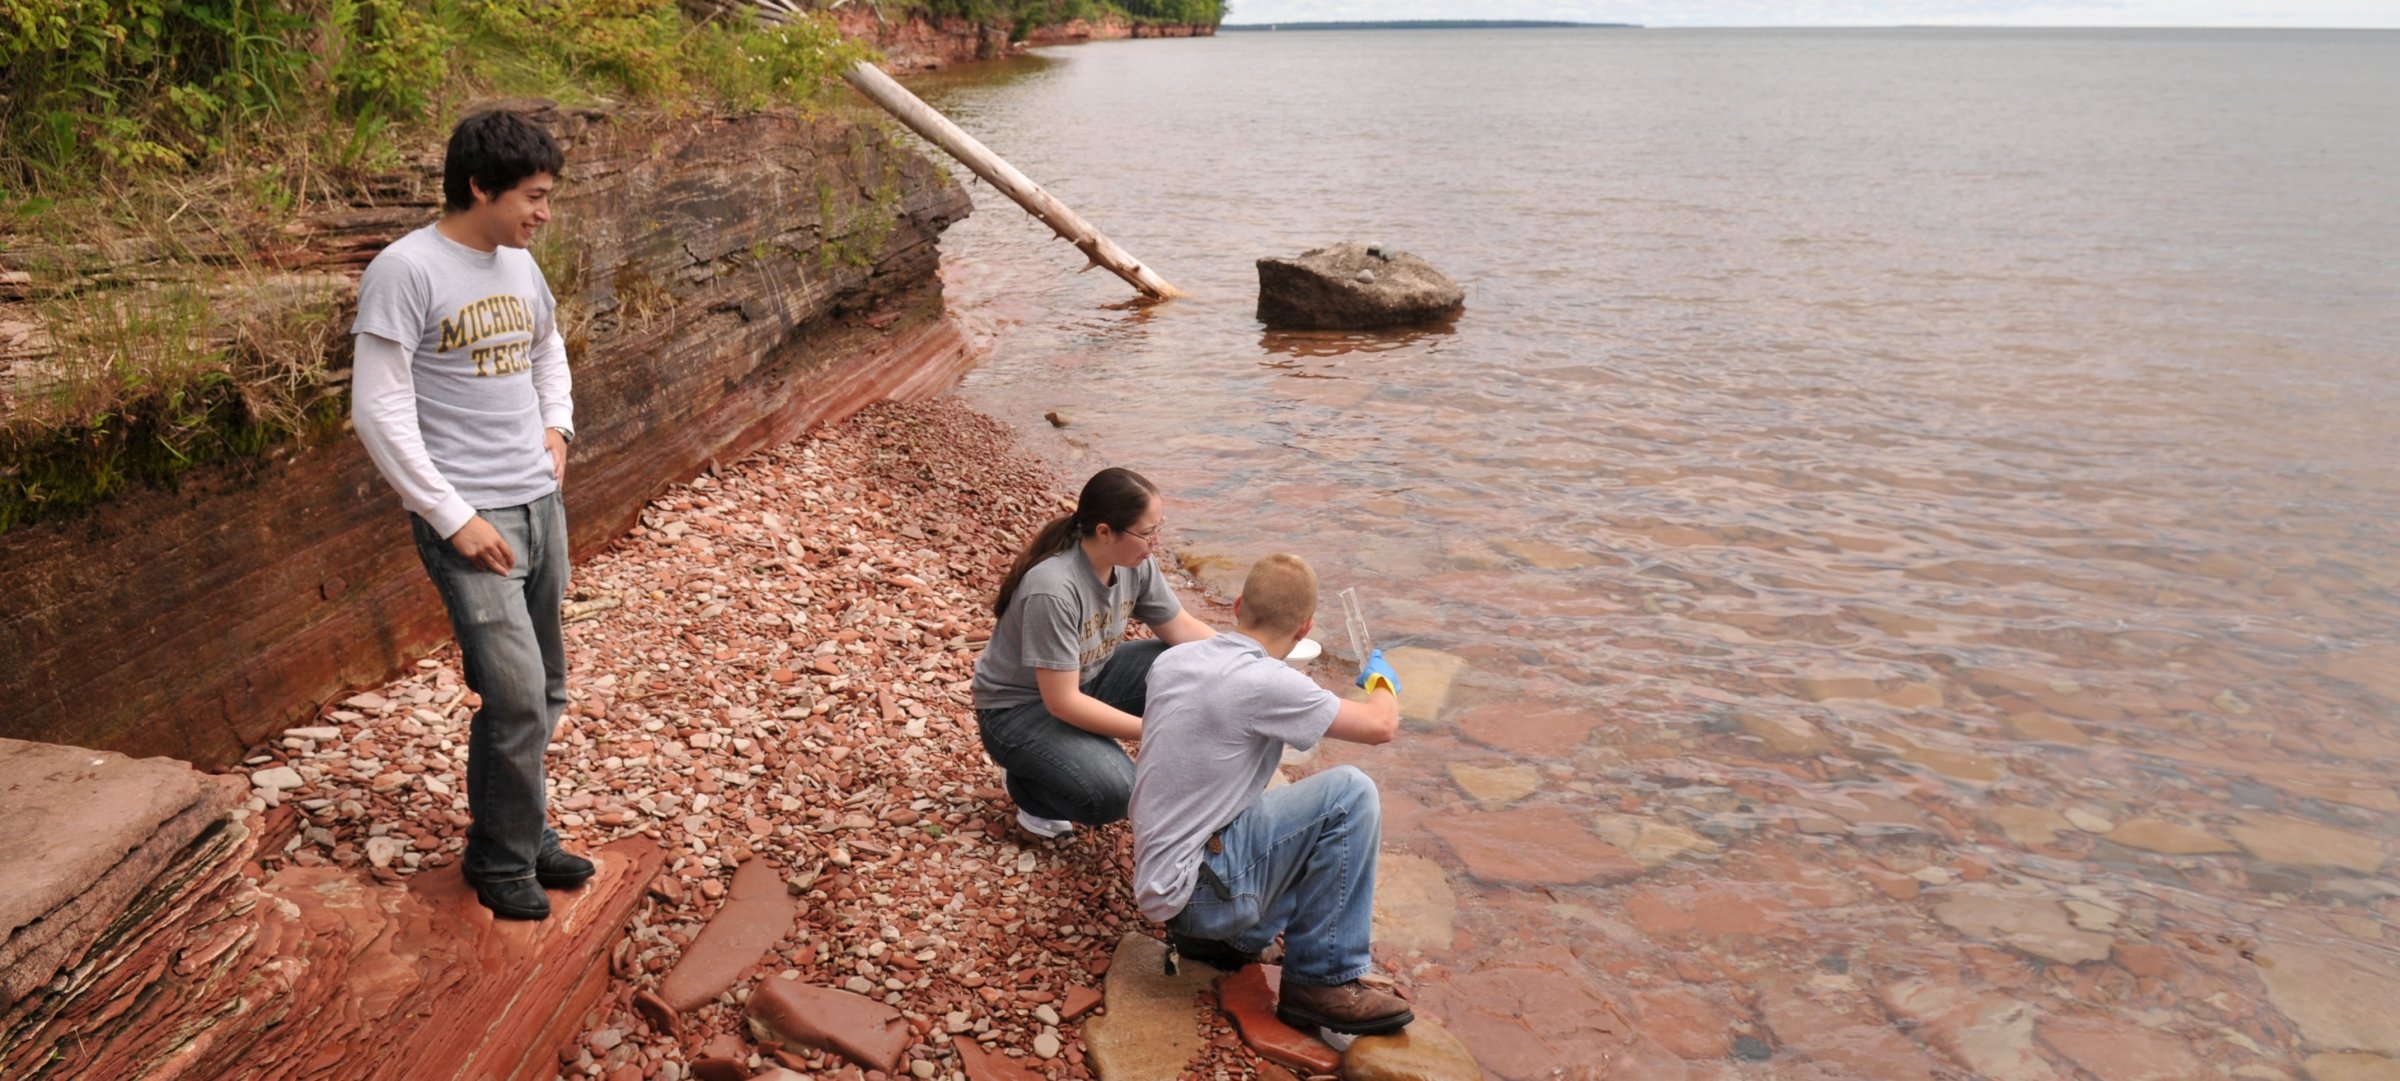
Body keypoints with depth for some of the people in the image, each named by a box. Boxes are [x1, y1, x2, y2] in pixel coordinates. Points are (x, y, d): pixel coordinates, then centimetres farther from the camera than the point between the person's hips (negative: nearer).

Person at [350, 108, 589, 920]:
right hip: (469, 517, -7)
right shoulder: (406, 270, -12)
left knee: (543, 695, 13)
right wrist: (454, 517, -16)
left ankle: (524, 836, 29)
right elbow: (378, 410, -14)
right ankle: (501, 861, 10)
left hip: (540, 503, 7)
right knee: (517, 695, -10)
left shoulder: (519, 263, 10)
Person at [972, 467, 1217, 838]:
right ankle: (1030, 779, 2)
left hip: (1088, 679, 7)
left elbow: (1181, 627, 2)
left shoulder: (1135, 562, -13)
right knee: (1111, 793, -30)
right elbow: (1062, 702, -30)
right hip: (1019, 709, -7)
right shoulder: (1053, 589, -34)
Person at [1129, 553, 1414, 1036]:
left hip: (1157, 876, 9)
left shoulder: (1171, 661, 5)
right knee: (1349, 794, -13)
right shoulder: (1264, 684, -20)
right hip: (1198, 889, -9)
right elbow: (1382, 725, -12)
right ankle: (1322, 982, -6)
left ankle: (1228, 935, 13)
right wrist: (1382, 680, 12)